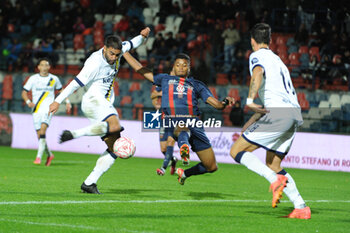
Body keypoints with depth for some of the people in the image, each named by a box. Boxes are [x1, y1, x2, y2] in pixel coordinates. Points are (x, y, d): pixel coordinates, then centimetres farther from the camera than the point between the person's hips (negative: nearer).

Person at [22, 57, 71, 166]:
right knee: (39, 135, 2)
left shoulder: (54, 79, 7)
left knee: (42, 130, -22)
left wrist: (67, 101, 15)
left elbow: (61, 90, 24)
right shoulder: (33, 78, 4)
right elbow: (24, 92, 6)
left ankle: (39, 156, -24)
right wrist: (28, 102, -12)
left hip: (48, 108, -2)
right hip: (36, 109, 2)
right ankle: (49, 154, 25)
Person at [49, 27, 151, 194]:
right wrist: (58, 101, -13)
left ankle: (89, 183, -3)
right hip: (93, 101, -9)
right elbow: (77, 82, -14)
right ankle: (74, 134, -33)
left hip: (106, 105, 9)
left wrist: (143, 36, 7)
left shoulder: (117, 50, 7)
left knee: (115, 147, -2)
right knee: (115, 126, -38)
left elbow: (131, 44, 27)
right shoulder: (95, 63, -16)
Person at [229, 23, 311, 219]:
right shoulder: (277, 59, 30)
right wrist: (253, 122, 36)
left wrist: (250, 101, -28)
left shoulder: (257, 56, 4)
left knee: (237, 151, -4)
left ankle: (276, 180, -23)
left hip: (279, 112, -8)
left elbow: (258, 73, -19)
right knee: (273, 165, 15)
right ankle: (301, 208, 2)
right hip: (295, 113, 8)